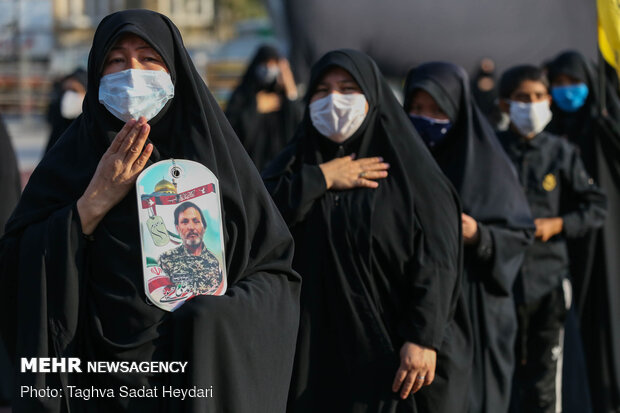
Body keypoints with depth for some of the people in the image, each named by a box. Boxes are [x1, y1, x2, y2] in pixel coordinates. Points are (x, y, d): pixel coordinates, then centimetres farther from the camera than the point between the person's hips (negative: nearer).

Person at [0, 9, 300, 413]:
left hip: (205, 371, 0)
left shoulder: (210, 149, -3)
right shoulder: (72, 156, 0)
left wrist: (215, 319, -18)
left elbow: (276, 274, -1)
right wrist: (95, 201, -14)